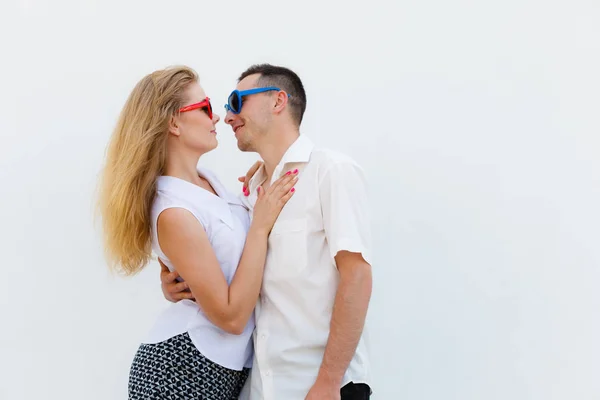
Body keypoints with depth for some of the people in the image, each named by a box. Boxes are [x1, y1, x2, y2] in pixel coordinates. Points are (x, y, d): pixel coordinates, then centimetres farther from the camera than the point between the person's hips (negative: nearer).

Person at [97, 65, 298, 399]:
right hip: (184, 369, -8)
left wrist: (258, 192, 2)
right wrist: (261, 225, -18)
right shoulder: (174, 212, -22)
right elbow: (231, 316, -21)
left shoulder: (207, 179, 3)